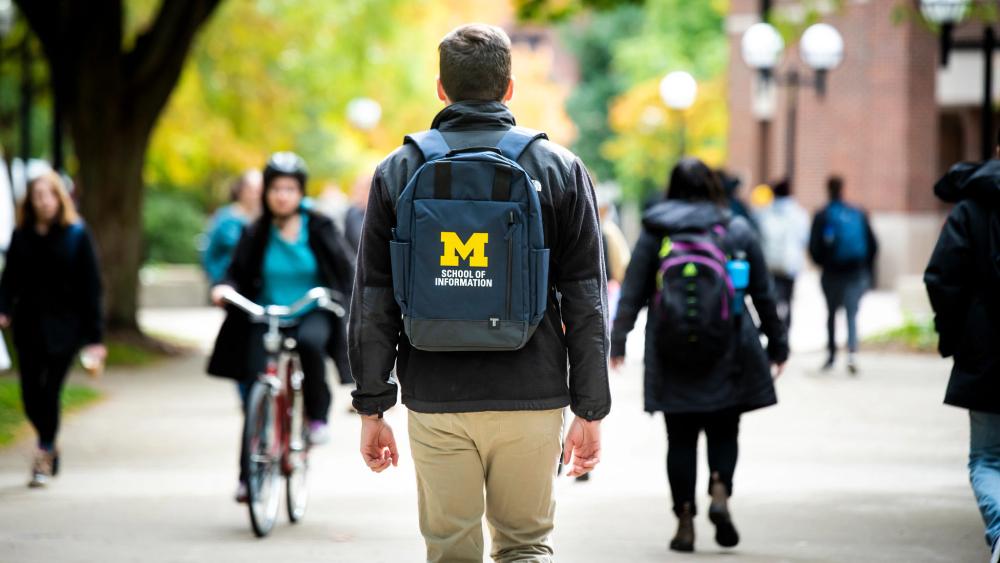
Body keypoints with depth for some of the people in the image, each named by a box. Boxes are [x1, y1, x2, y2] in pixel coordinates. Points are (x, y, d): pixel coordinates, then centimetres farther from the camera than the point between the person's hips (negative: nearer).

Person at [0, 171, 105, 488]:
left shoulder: (76, 235, -3)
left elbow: (90, 286, -3)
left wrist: (94, 336, -7)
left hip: (63, 327, -3)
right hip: (28, 325, 3)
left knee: (49, 392, -7)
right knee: (31, 394, 2)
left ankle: (44, 457, 5)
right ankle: (49, 447, 26)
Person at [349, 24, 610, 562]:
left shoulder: (398, 171, 3)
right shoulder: (560, 169, 2)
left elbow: (372, 303, 2)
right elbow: (586, 302, 0)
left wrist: (371, 408, 8)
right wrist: (590, 411, 4)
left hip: (436, 402, 0)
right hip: (532, 398, 0)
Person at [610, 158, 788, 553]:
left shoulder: (654, 231, 3)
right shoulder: (737, 230, 4)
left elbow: (633, 291, 2)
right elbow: (763, 294, 7)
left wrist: (618, 341, 8)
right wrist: (777, 343, 16)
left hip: (670, 353, 0)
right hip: (726, 351, 0)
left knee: (681, 437, 6)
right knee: (723, 430, 11)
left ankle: (685, 520, 2)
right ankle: (720, 491, -14)